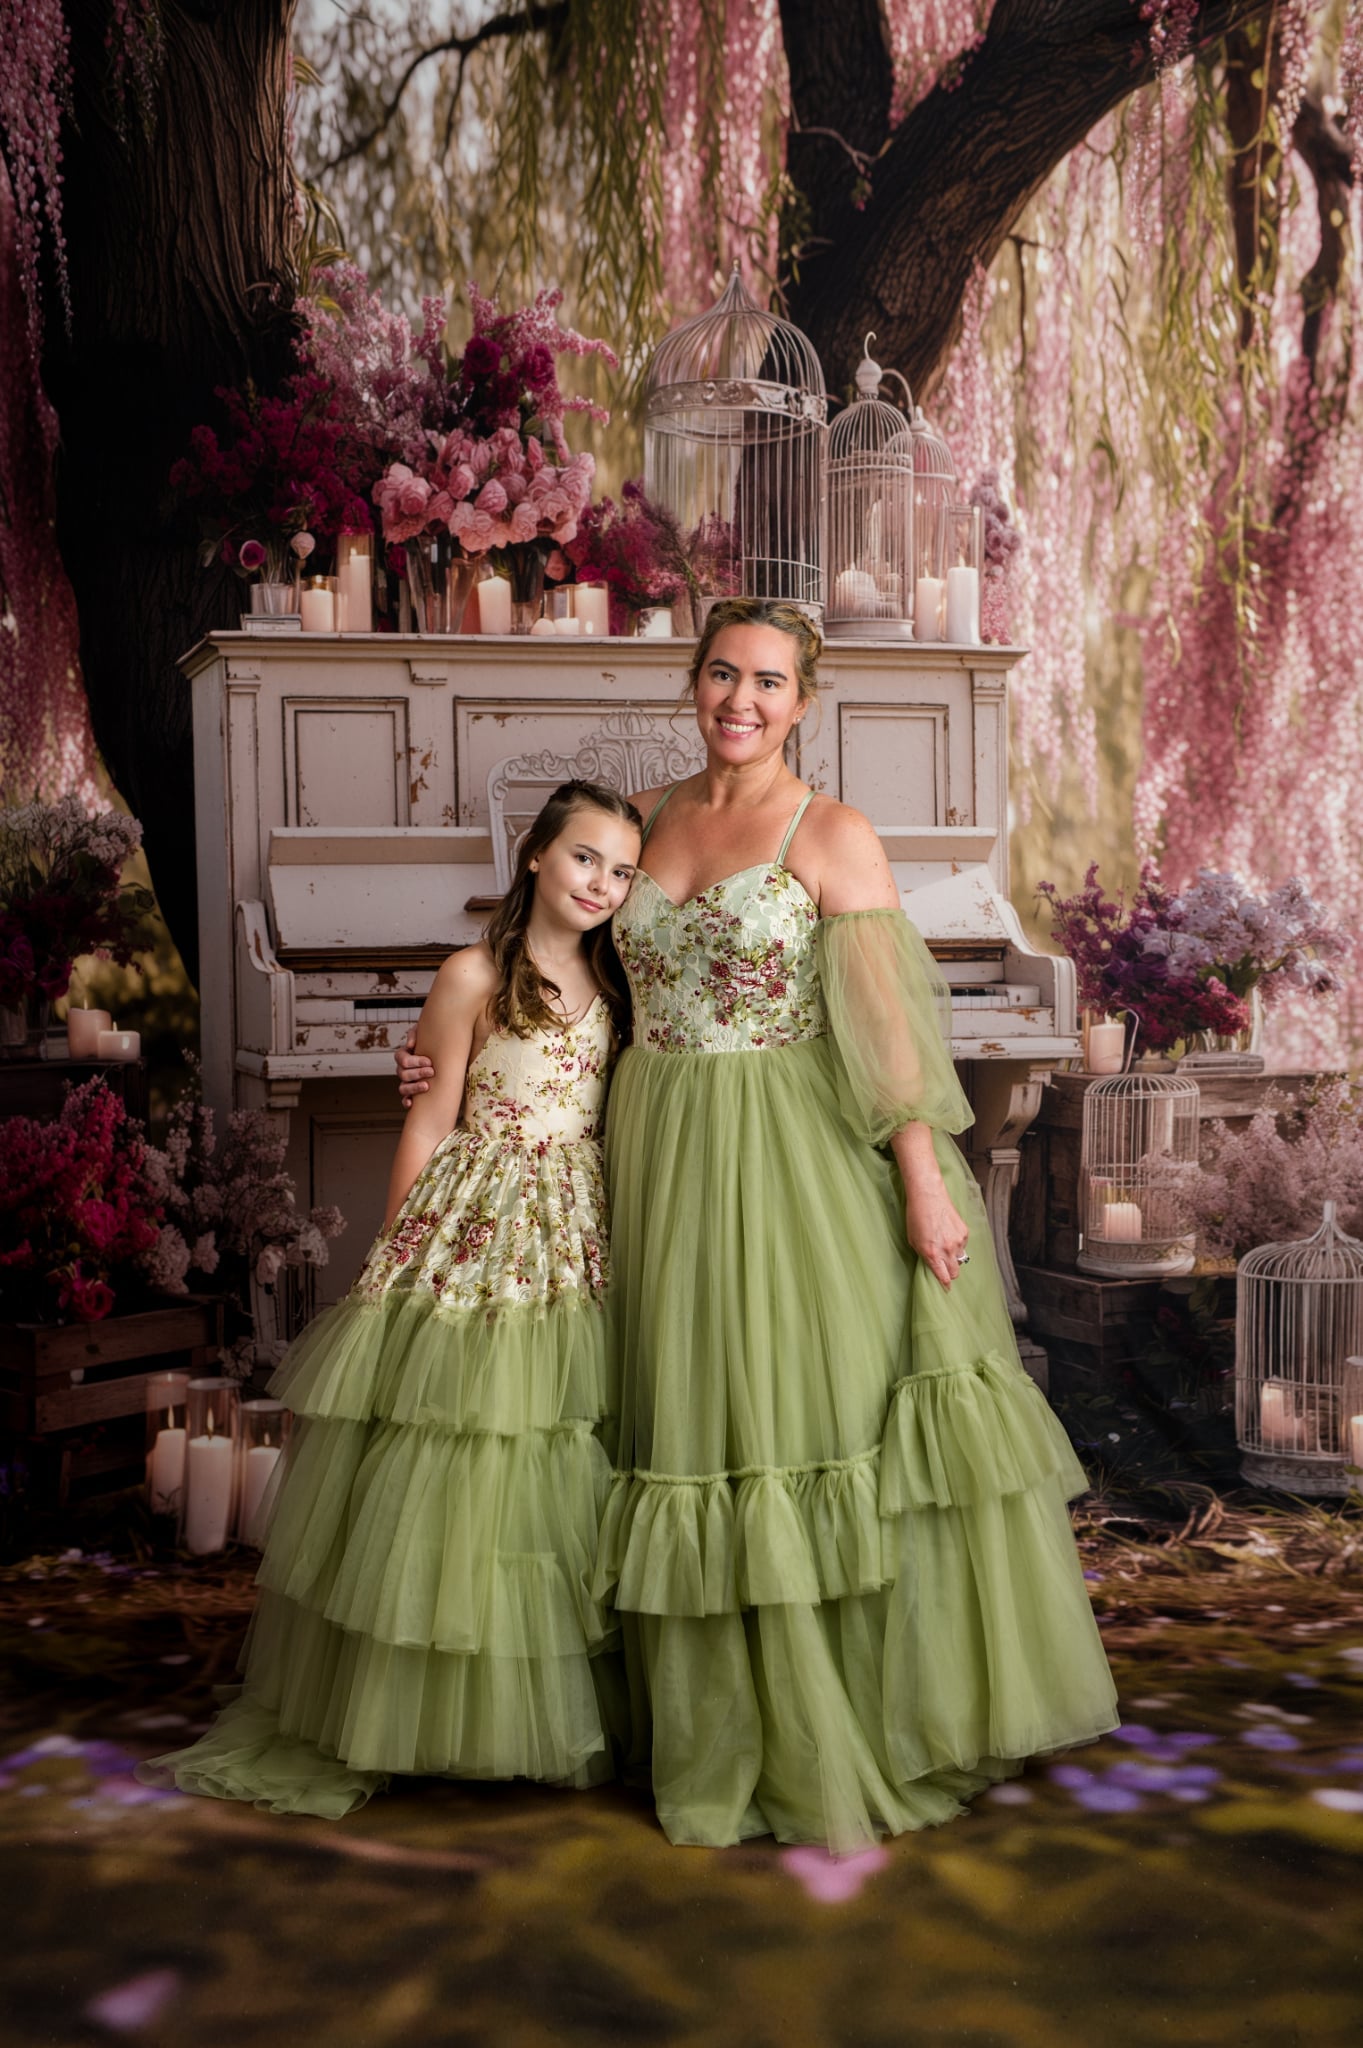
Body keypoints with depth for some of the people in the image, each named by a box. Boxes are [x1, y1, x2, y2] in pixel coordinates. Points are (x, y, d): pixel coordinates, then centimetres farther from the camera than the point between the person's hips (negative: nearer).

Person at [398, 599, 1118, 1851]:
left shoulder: (833, 836, -4)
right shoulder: (650, 817, 11)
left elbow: (891, 1024, -10)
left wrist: (925, 1186, -16)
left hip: (796, 1164, -5)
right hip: (665, 1162, 5)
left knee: (828, 1407, -2)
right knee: (703, 1424, 9)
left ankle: (861, 1734, 13)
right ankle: (746, 1736, 23)